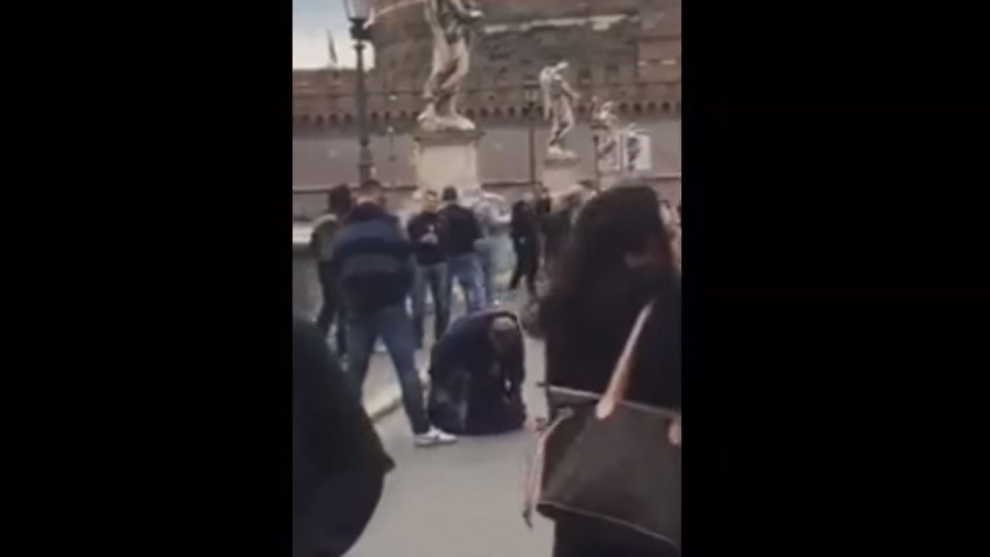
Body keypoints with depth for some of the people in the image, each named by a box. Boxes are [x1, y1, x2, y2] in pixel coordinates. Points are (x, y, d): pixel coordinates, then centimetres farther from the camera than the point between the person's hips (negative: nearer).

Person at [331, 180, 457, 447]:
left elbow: (337, 272, 13)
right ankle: (422, 429, -7)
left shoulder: (342, 233, 12)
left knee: (354, 372, 10)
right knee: (406, 367, -5)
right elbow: (405, 262, -4)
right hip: (388, 304, -4)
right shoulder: (388, 224, -2)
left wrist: (349, 302, 17)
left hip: (357, 307, 5)